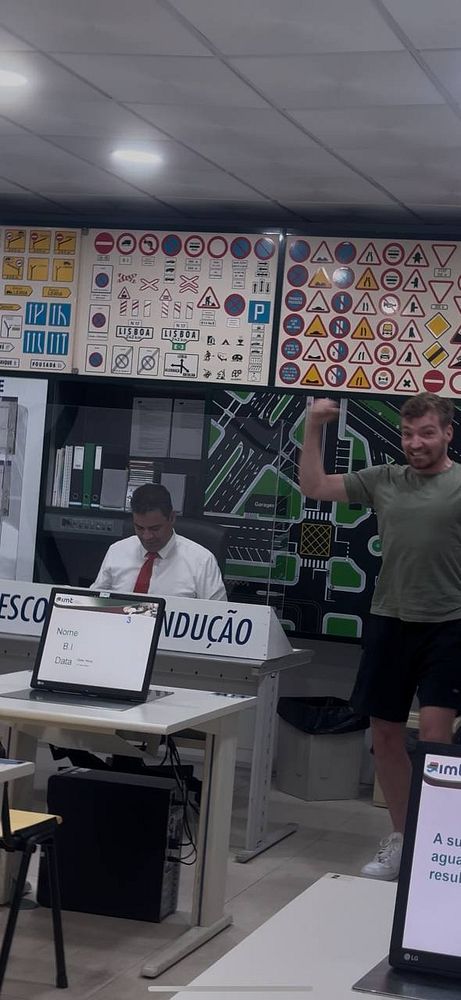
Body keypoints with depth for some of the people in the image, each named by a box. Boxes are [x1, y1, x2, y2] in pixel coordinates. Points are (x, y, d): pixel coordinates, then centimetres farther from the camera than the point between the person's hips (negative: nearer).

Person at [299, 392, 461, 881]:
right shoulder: (383, 480, 7)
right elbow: (313, 487, 11)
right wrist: (314, 428, 4)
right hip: (390, 621, 5)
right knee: (385, 734, 10)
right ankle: (400, 840, 24)